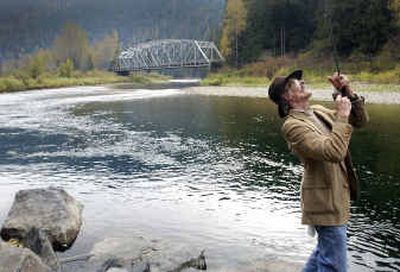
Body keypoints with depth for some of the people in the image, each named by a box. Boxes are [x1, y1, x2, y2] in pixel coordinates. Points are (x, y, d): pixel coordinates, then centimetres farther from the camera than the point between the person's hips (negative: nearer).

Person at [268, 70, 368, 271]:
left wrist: (347, 93, -3)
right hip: (326, 201, -9)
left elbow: (360, 121, 9)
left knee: (325, 251, 26)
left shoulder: (318, 111, 7)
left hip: (336, 195, 9)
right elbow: (333, 152, -31)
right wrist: (342, 117, -22)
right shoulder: (293, 125, -20)